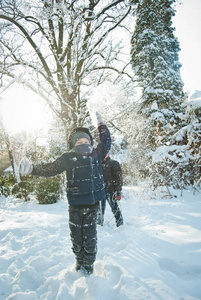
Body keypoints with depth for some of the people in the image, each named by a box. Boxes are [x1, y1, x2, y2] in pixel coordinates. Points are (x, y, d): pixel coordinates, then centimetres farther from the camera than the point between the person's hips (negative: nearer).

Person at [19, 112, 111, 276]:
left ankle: (88, 265, 23)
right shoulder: (68, 158, -4)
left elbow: (106, 143, 20)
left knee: (90, 235, 6)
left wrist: (101, 124, 18)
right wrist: (32, 168, -18)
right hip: (75, 204, -1)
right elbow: (49, 169, -4)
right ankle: (79, 261, 33)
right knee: (76, 234, 10)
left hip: (92, 202, 1)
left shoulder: (96, 154, 3)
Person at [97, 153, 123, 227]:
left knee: (115, 208, -1)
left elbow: (118, 178, -6)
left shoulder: (114, 163, -1)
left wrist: (118, 191, -12)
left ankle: (120, 224, 11)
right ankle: (99, 224, 25)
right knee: (100, 209, 11)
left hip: (111, 191, -5)